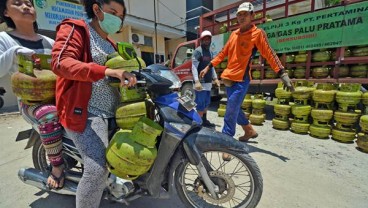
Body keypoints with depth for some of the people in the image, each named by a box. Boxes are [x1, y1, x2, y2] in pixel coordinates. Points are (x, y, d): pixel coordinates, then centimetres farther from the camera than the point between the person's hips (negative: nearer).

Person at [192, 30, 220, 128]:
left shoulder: (210, 52, 19)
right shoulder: (198, 51, -8)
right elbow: (194, 67, -16)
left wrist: (215, 78, 17)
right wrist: (197, 81, -26)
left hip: (208, 82, 9)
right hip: (201, 83, -9)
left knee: (206, 103, 16)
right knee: (200, 104, -6)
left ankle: (204, 121, 29)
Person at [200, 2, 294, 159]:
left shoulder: (257, 33, -3)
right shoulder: (234, 34, 15)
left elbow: (269, 54, -8)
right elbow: (223, 53, 19)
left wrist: (282, 73, -15)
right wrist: (208, 67, 17)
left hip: (241, 80, -7)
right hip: (228, 78, 7)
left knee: (230, 114, -8)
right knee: (234, 110, 17)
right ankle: (249, 131, 38)